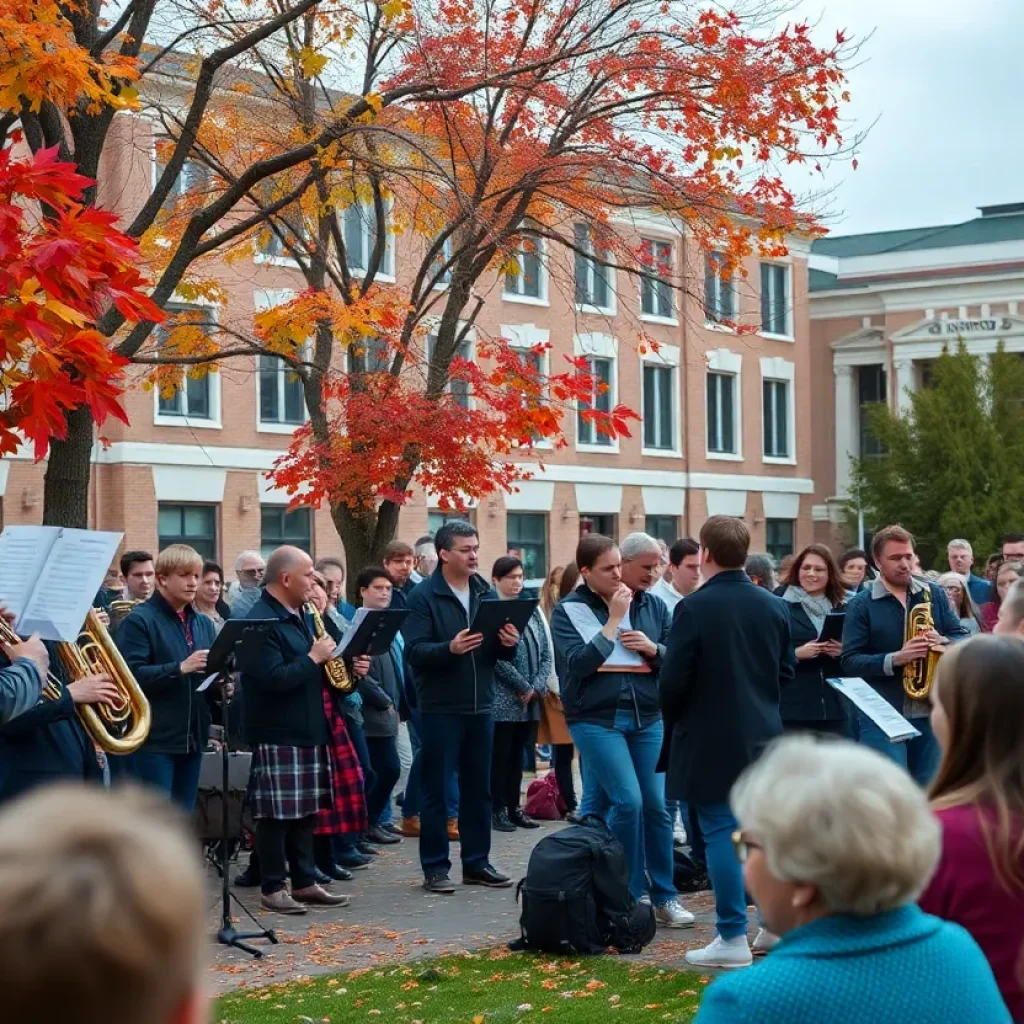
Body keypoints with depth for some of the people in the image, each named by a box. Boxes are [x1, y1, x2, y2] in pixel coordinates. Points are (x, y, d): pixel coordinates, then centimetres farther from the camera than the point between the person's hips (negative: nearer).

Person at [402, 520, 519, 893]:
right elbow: (413, 651, -17)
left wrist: (509, 644, -10)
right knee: (435, 789, 1)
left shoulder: (485, 593, 9)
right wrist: (449, 648, -32)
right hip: (440, 708, -6)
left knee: (479, 788, 12)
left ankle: (476, 862, 21)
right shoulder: (423, 595, -8)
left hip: (480, 706, 6)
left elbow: (502, 652, 12)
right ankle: (435, 867, 8)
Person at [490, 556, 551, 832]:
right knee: (500, 755, 0)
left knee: (517, 754, 11)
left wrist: (538, 687, -5)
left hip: (531, 700, 6)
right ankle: (498, 809, 5)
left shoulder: (531, 611, 11)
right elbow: (497, 658, -15)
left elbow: (546, 653, 9)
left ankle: (514, 807, 17)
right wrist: (524, 687, -12)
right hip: (502, 699, -6)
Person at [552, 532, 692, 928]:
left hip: (647, 717, 4)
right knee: (628, 801, -14)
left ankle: (664, 895, 13)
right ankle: (628, 893, 1)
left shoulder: (654, 607, 8)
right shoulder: (570, 610, -2)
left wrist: (653, 649, -11)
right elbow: (578, 663, -15)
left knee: (656, 805, 3)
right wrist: (613, 619, -14)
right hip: (597, 720, -4)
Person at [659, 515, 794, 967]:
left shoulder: (694, 608, -15)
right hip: (763, 735, 6)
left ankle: (733, 938, 1)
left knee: (721, 832, -1)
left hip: (710, 740, -5)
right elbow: (786, 672, 10)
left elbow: (673, 681, -14)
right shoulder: (774, 607, 3)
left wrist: (675, 722, 5)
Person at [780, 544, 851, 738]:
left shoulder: (841, 610, 13)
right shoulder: (782, 608, 0)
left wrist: (843, 653, -7)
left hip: (835, 709, 4)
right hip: (793, 710, -4)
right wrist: (797, 654, -19)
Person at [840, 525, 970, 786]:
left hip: (931, 711, 4)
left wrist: (944, 643, -14)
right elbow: (849, 662, -9)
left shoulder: (934, 594, 8)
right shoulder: (860, 605, -2)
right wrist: (895, 659, -22)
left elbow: (963, 637, 9)